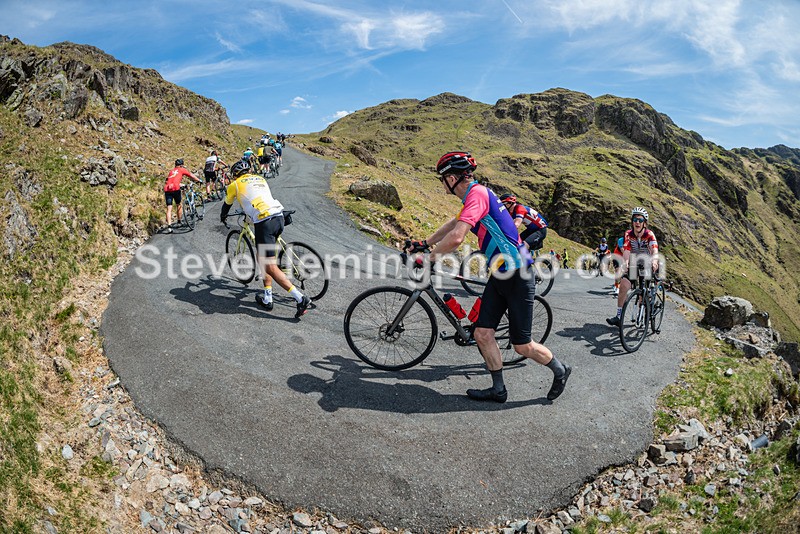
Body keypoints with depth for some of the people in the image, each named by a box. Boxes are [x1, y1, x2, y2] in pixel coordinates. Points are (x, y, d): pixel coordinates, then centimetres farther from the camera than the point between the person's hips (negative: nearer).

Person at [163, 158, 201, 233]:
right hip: (175, 188, -4)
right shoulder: (182, 169, 16)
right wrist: (198, 180, 39)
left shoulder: (171, 171, 29)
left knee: (169, 209, 0)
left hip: (167, 189, 4)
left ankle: (169, 226, -10)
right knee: (179, 205, 19)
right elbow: (191, 176, 23)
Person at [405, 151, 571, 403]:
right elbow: (452, 225, 26)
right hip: (500, 275, 9)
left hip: (517, 276, -9)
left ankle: (560, 371, 28)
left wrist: (428, 259, -16)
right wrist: (424, 244, 22)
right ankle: (498, 389, 19)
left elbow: (456, 238, -29)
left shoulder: (477, 193, -19)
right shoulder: (476, 194, 13)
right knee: (482, 334, 6)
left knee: (522, 346, 3)